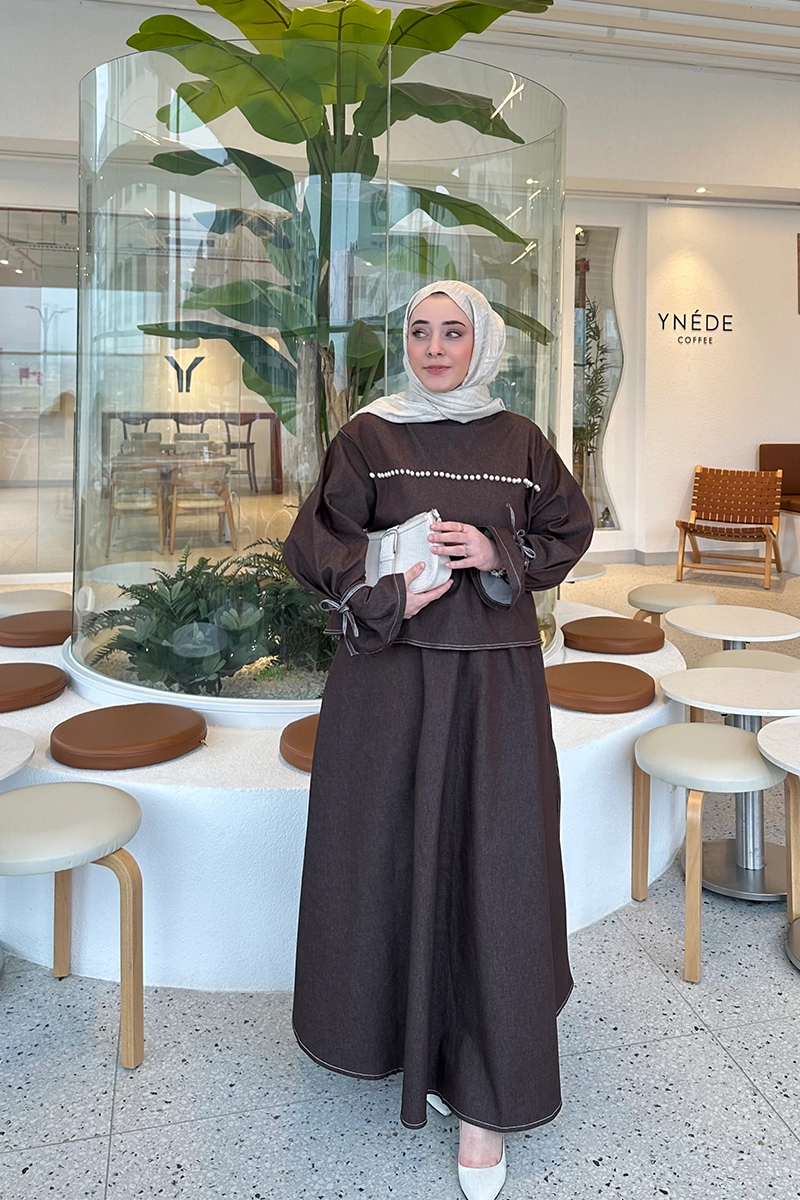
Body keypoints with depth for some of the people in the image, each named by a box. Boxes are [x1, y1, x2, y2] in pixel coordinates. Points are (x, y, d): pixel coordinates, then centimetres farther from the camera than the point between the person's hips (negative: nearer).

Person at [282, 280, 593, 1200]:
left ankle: (485, 1095, 14)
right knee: (392, 849, 7)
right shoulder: (367, 437, 3)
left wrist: (499, 554, -8)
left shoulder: (519, 442, 7)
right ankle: (400, 1027, 33)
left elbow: (568, 532, 12)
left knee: (492, 864, 0)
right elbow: (315, 543, 0)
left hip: (495, 677, 1)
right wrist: (388, 589, -18)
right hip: (390, 673, 0)